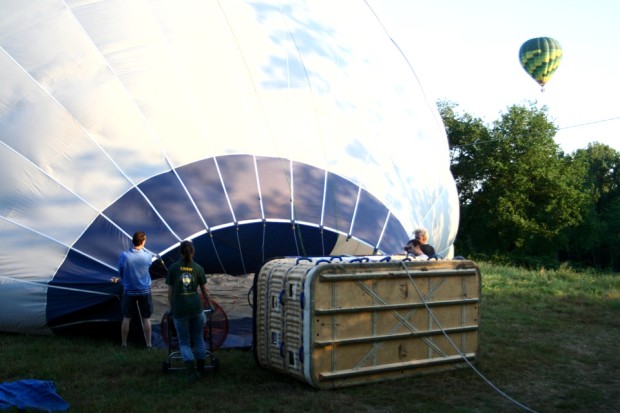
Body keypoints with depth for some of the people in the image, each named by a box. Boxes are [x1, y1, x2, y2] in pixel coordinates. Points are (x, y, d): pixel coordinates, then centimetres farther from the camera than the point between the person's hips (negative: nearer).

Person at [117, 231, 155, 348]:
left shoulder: (124, 255, -15)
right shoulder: (147, 256, -15)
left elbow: (120, 273, -2)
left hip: (129, 291, 0)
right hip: (144, 291, 0)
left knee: (126, 318, 13)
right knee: (146, 319, 11)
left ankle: (123, 344, 23)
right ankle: (148, 344, 18)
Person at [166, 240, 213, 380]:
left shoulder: (173, 268, -1)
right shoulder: (198, 268, 2)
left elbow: (170, 291, 2)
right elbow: (204, 291, 8)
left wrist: (171, 308, 15)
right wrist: (210, 305, 22)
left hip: (179, 310, -1)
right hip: (196, 309, 1)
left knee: (184, 342, 9)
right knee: (198, 339, 17)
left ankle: (191, 370, -4)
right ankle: (200, 369, 21)